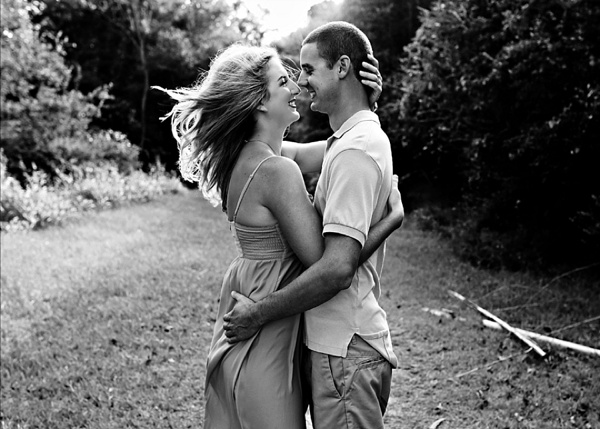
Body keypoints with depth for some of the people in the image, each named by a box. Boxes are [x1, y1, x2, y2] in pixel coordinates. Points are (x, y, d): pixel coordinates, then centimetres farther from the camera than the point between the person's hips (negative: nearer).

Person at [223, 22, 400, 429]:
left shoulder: (355, 151, -19)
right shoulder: (367, 137, 13)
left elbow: (337, 267, -26)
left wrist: (258, 314, -17)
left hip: (344, 349, -10)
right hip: (341, 340, 10)